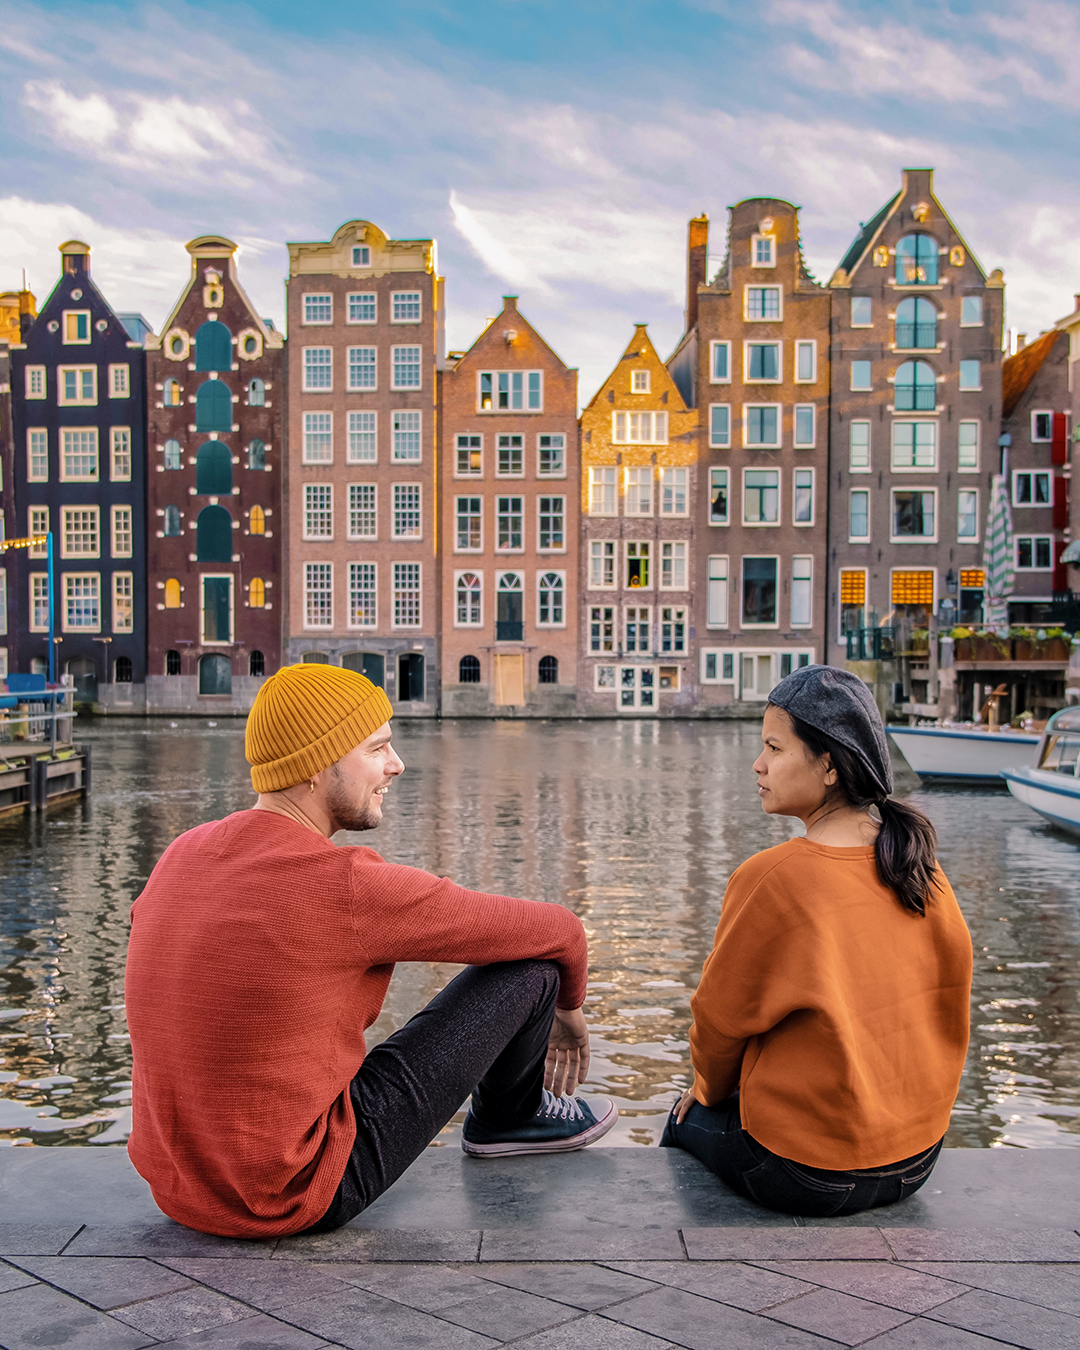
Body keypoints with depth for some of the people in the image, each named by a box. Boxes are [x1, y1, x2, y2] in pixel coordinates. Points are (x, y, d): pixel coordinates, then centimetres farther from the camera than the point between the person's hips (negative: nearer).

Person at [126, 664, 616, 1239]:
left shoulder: (180, 857, 1)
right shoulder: (349, 886, -20)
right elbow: (559, 931, -8)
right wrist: (567, 1007, 17)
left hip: (180, 1191, 8)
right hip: (300, 1196, -7)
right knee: (529, 960, -2)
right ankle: (508, 1115, 28)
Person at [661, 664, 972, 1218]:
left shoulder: (771, 880, -23)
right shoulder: (920, 865, -4)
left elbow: (721, 1017, -10)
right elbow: (951, 999, 9)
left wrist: (709, 1089, 13)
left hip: (810, 1174, -6)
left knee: (689, 1117, 24)